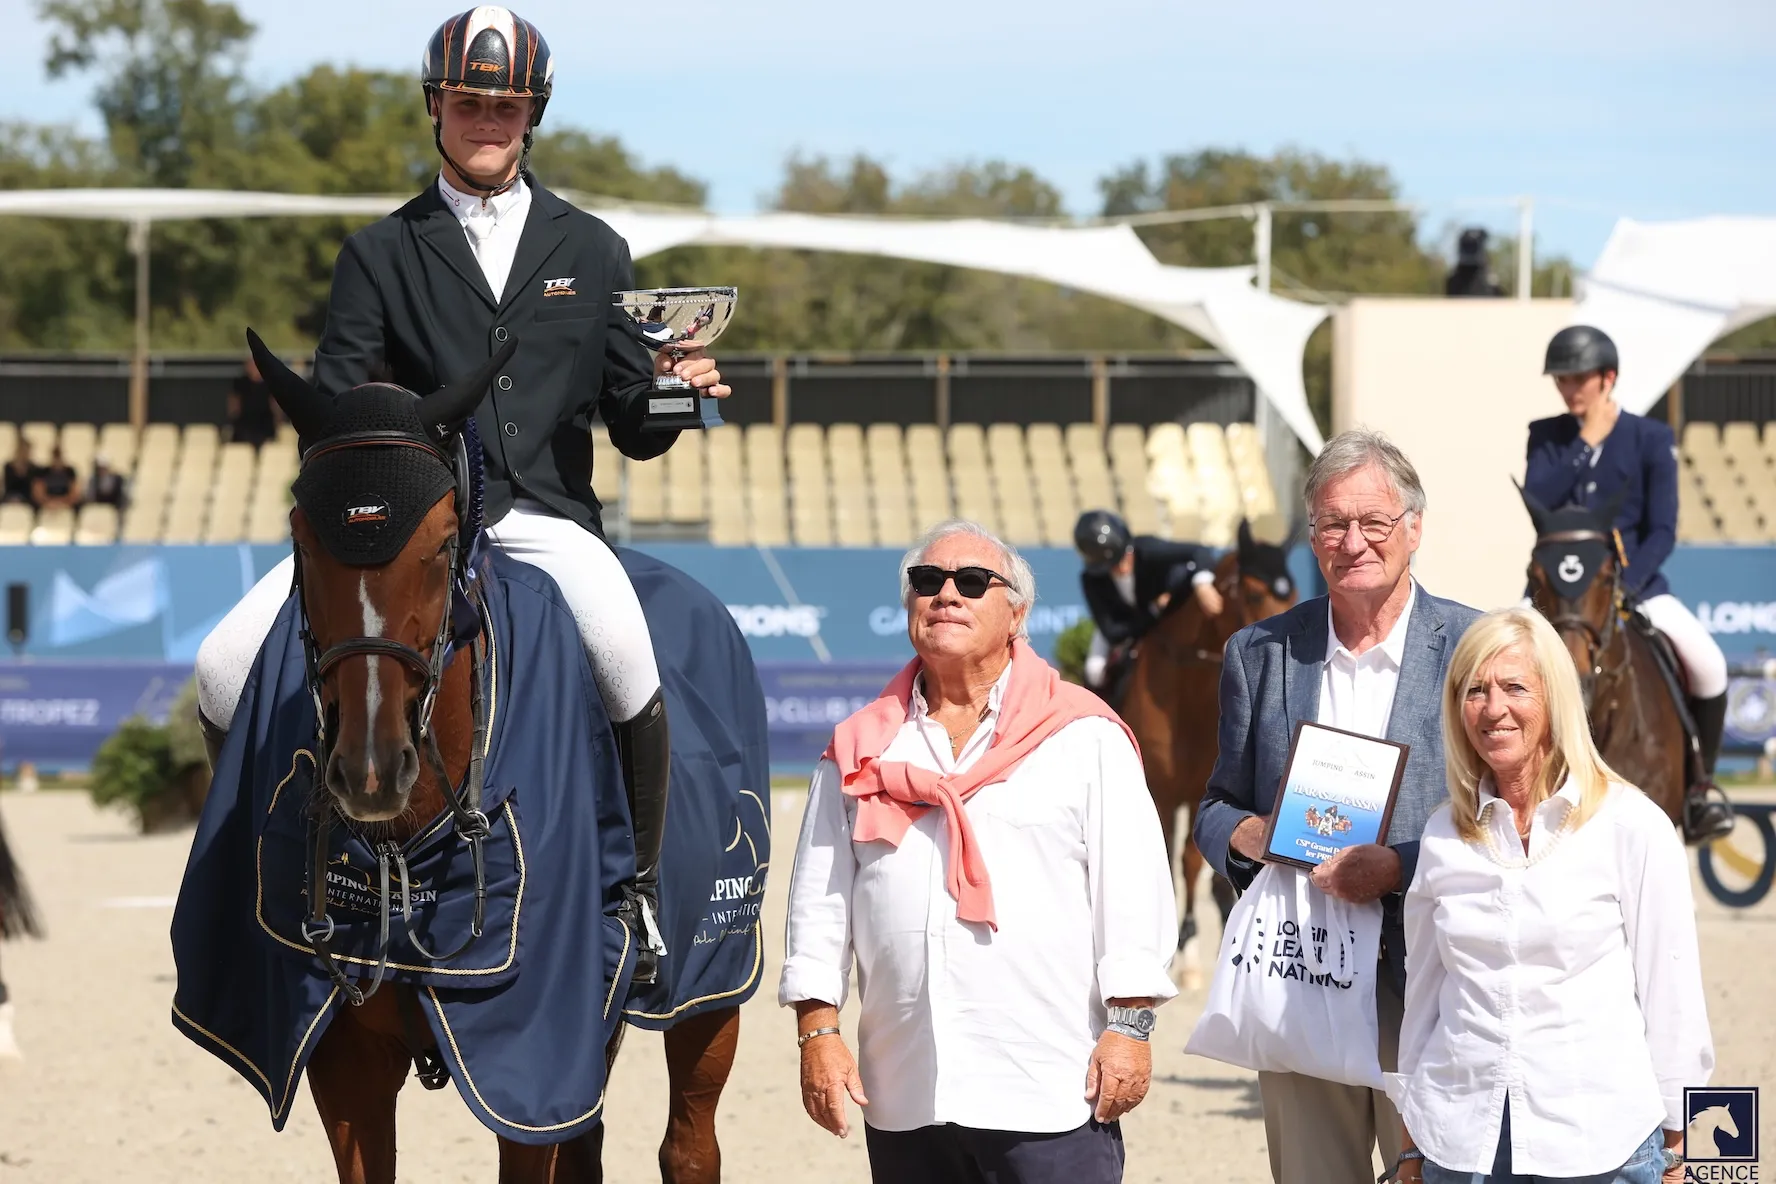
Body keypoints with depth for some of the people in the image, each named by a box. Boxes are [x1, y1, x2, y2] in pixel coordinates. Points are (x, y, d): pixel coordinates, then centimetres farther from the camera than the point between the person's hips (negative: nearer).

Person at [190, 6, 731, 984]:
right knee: (225, 670, -18)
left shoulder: (592, 252, 14)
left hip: (543, 513, -1)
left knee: (623, 650, -36)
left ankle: (640, 886, -18)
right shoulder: (382, 253, 13)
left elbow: (632, 429, 13)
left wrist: (674, 391, -10)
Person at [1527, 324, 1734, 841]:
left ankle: (1701, 781, -5)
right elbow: (1534, 502, -12)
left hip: (1636, 582, -2)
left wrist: (1623, 586, -20)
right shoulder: (1546, 438, 5)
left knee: (1706, 662, -24)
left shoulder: (1651, 439, -1)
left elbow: (1662, 532, -6)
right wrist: (1587, 443, -15)